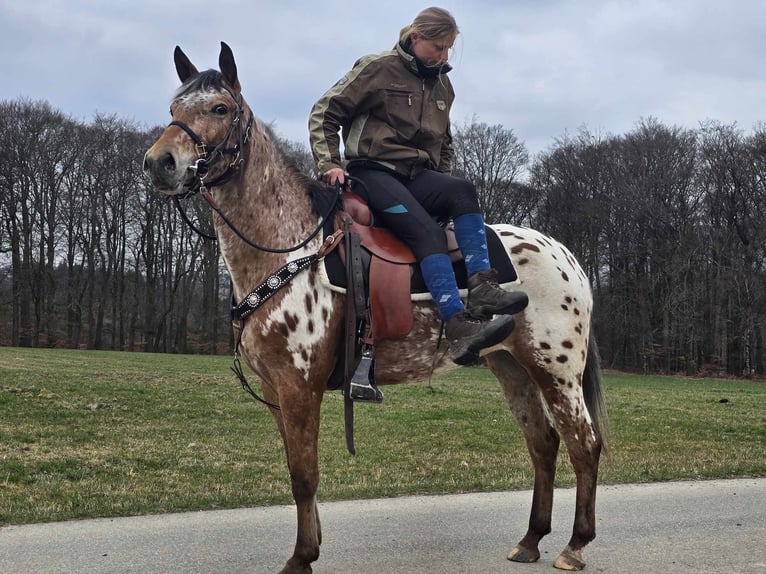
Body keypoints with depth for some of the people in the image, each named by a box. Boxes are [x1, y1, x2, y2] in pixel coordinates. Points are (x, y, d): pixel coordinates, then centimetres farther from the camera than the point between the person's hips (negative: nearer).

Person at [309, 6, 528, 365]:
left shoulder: (443, 86, 18)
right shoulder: (378, 69, -1)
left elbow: (444, 142, 33)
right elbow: (324, 115, -1)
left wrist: (444, 183, 18)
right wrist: (329, 164, -11)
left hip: (419, 176, 6)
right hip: (373, 171, -6)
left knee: (462, 191, -28)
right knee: (427, 231, -30)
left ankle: (482, 288, -36)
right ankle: (458, 327, -42)